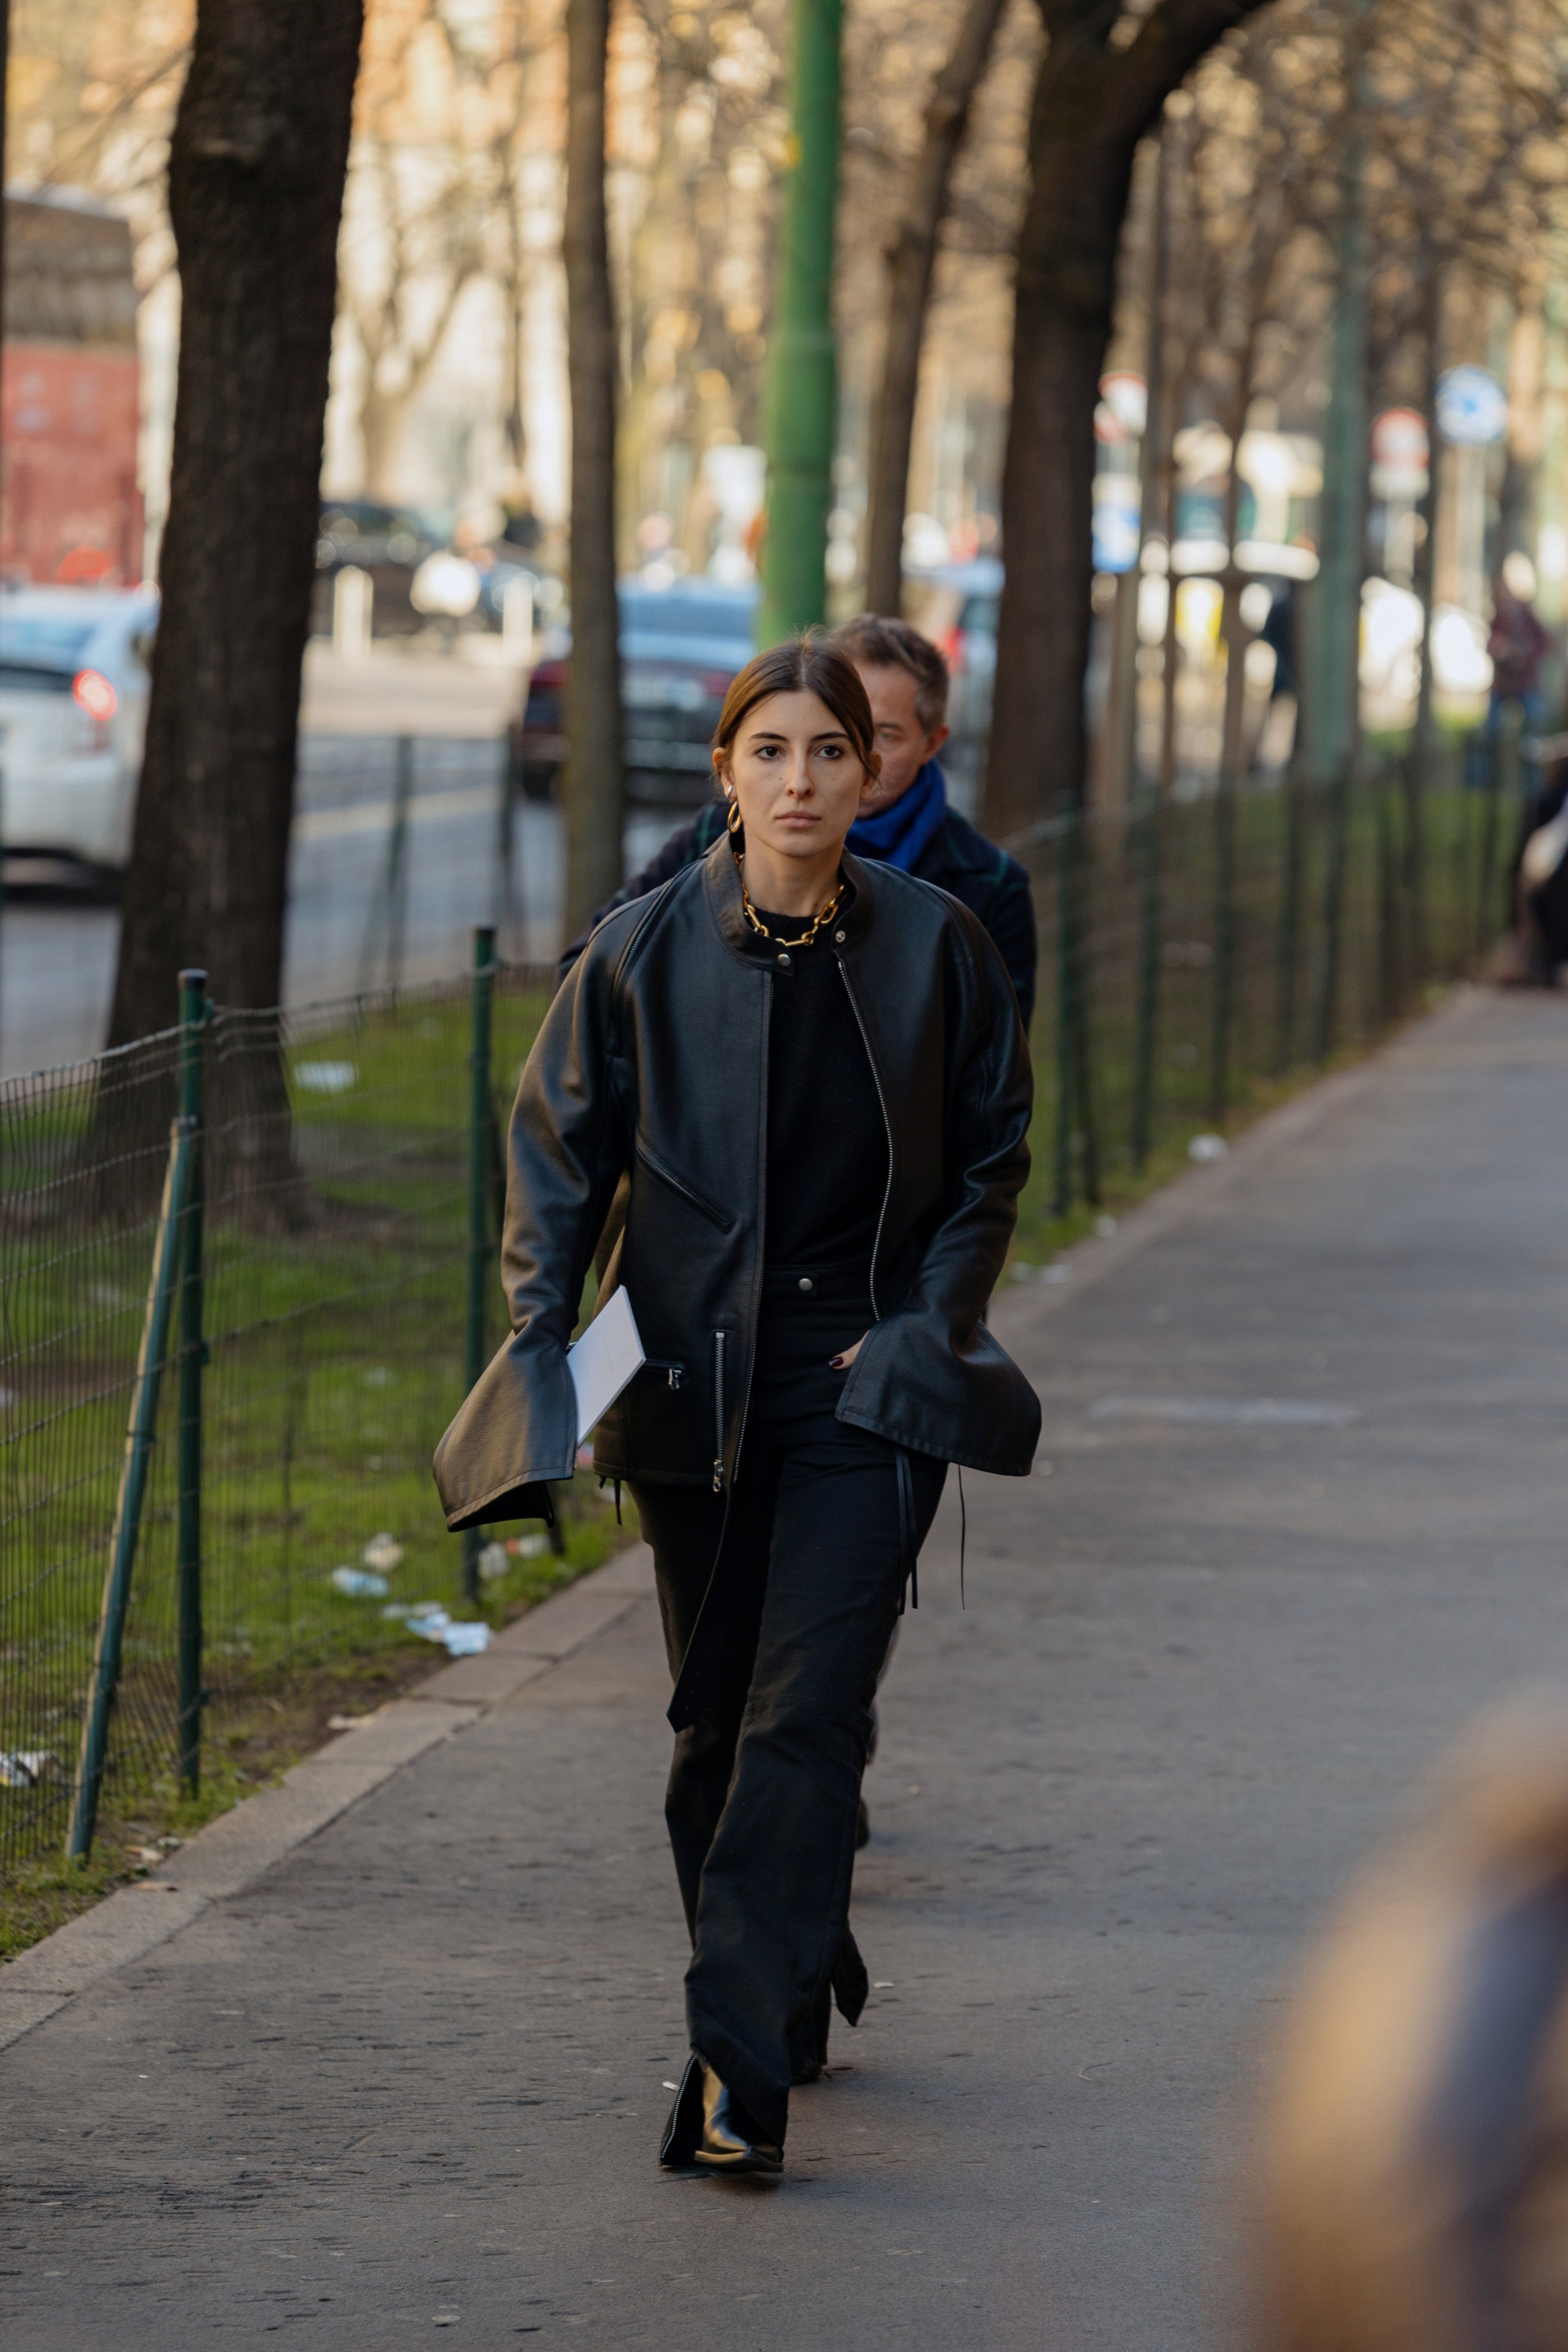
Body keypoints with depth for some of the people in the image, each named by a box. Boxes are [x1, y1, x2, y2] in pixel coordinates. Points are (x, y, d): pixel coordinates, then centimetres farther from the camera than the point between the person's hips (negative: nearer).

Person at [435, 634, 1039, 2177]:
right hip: (693, 1382, 2)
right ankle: (800, 1992, 32)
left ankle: (741, 2071, -14)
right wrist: (541, 1343, -4)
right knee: (716, 1724, 10)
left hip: (864, 1385, -2)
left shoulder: (934, 946, -3)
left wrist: (930, 1328, -3)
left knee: (803, 1721, -12)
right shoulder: (644, 952, -4)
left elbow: (991, 1162, 7)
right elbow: (556, 1153, 5)